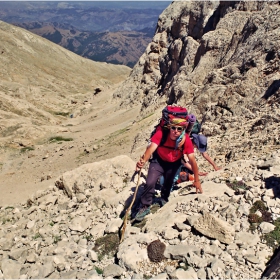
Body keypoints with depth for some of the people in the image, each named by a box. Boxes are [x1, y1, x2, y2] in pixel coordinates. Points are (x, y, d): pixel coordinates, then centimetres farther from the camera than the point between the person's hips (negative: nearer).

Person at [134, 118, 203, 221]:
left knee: (168, 184, 16)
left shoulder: (186, 139, -28)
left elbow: (192, 159, -26)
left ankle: (164, 199, 50)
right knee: (150, 183, -16)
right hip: (159, 160, -2)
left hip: (174, 164, 2)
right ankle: (144, 207, 5)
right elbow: (152, 147, -43)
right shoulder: (161, 133, -32)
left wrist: (196, 180, -26)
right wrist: (143, 160, -63)